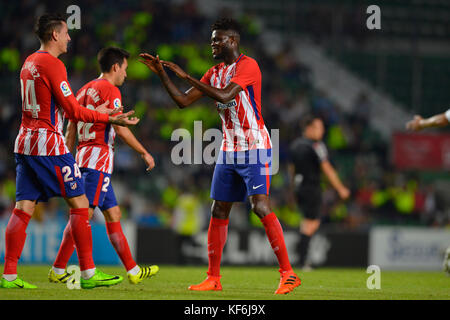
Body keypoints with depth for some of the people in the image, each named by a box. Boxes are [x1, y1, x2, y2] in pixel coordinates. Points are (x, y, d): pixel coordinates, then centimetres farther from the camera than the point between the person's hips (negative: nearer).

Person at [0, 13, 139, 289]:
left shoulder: (29, 63, 15)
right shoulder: (53, 64, -12)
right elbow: (73, 110, -14)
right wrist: (110, 119, -11)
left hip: (25, 142, 8)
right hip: (49, 145, -8)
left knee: (23, 209, 4)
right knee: (80, 203, -1)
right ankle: (88, 273, -2)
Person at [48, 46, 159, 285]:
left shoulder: (85, 90, 18)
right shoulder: (110, 90, -7)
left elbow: (71, 129, 18)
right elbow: (120, 129, -12)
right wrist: (144, 153, -4)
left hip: (83, 157, 10)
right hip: (99, 157, -10)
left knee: (113, 215, 11)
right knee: (84, 214, -11)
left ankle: (132, 270, 14)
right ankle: (58, 270, -14)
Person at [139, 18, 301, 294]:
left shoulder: (247, 65, -12)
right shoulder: (214, 73, 13)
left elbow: (225, 96, -25)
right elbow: (183, 101, 13)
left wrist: (187, 76, -22)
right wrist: (161, 73, 4)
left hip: (255, 149, -8)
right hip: (229, 151, 8)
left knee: (261, 206, -18)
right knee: (219, 211, 7)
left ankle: (288, 274, -17)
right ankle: (213, 278, 13)